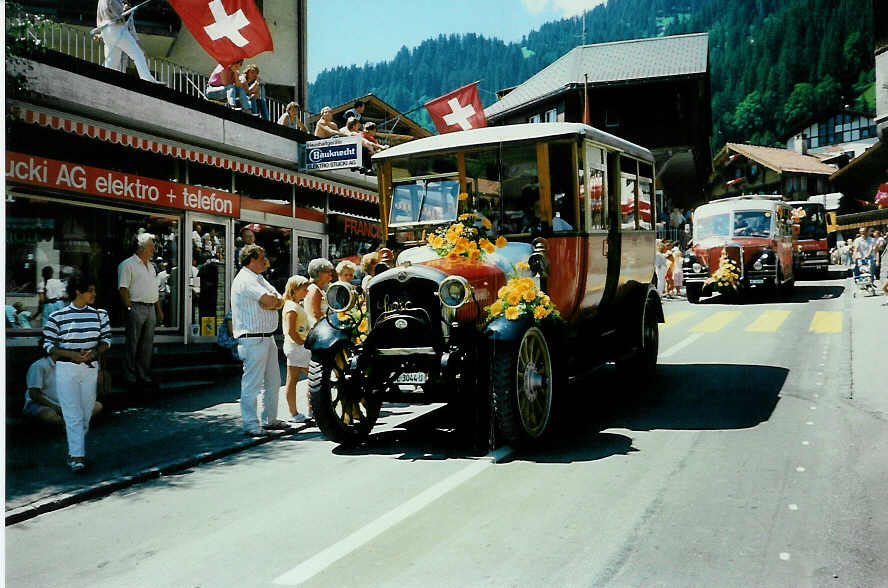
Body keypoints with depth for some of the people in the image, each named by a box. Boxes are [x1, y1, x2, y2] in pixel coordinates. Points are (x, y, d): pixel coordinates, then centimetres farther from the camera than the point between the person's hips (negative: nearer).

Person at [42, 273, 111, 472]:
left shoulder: (99, 315, 4)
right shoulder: (58, 317, -6)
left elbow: (106, 339, 9)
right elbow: (48, 344, -3)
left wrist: (95, 352, -11)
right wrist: (72, 355, -16)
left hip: (90, 368, 4)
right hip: (66, 368, -4)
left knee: (86, 413, 10)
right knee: (73, 415, -6)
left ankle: (75, 451, 26)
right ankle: (77, 456, -2)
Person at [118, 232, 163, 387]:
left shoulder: (150, 265, 20)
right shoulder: (127, 264, -5)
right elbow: (123, 288, -12)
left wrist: (159, 309, 19)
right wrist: (129, 308, -19)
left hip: (151, 308, 8)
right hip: (136, 308, -7)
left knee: (148, 344, 9)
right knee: (132, 344, -2)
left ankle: (144, 376, 16)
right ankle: (130, 376, 4)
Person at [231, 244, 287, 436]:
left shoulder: (258, 278, 19)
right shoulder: (245, 280, -11)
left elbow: (280, 301, 12)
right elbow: (270, 301, -21)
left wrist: (272, 302, -8)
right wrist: (274, 300, 1)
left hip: (268, 337, 10)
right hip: (253, 339, -10)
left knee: (273, 381, 14)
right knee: (252, 383, -6)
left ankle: (270, 420, 24)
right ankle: (250, 424, 0)